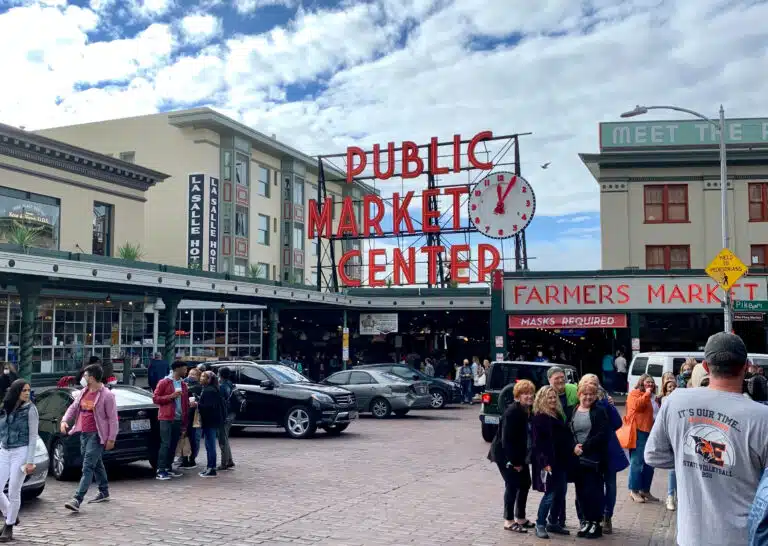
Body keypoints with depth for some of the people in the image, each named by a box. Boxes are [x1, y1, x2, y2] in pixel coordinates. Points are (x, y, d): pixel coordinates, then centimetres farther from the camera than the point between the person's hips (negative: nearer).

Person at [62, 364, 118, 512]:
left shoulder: (106, 395, -14)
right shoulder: (83, 393, 9)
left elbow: (113, 418, -12)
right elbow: (73, 407, 16)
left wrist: (111, 439, -13)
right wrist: (64, 420, -4)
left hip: (96, 435, -8)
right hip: (84, 433, 8)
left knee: (88, 467, -11)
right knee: (96, 464, 19)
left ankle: (77, 500, -15)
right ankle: (104, 493, 32)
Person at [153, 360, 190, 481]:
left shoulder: (183, 385, 15)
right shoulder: (164, 382, -3)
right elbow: (155, 398, -6)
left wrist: (185, 420, 13)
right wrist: (171, 396, -16)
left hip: (179, 419, 6)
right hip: (166, 418, -6)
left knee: (174, 445, 9)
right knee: (165, 444, -9)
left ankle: (169, 468, 17)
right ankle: (160, 471, -7)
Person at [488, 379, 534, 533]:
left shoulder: (530, 411, 2)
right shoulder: (512, 411, -22)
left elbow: (530, 435, 6)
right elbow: (506, 438, -23)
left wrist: (520, 459, 1)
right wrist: (514, 461, -20)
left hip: (520, 455, 8)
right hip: (506, 455, -8)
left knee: (525, 484, 12)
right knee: (512, 485, -6)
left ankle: (520, 518, 25)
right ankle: (509, 521, 6)